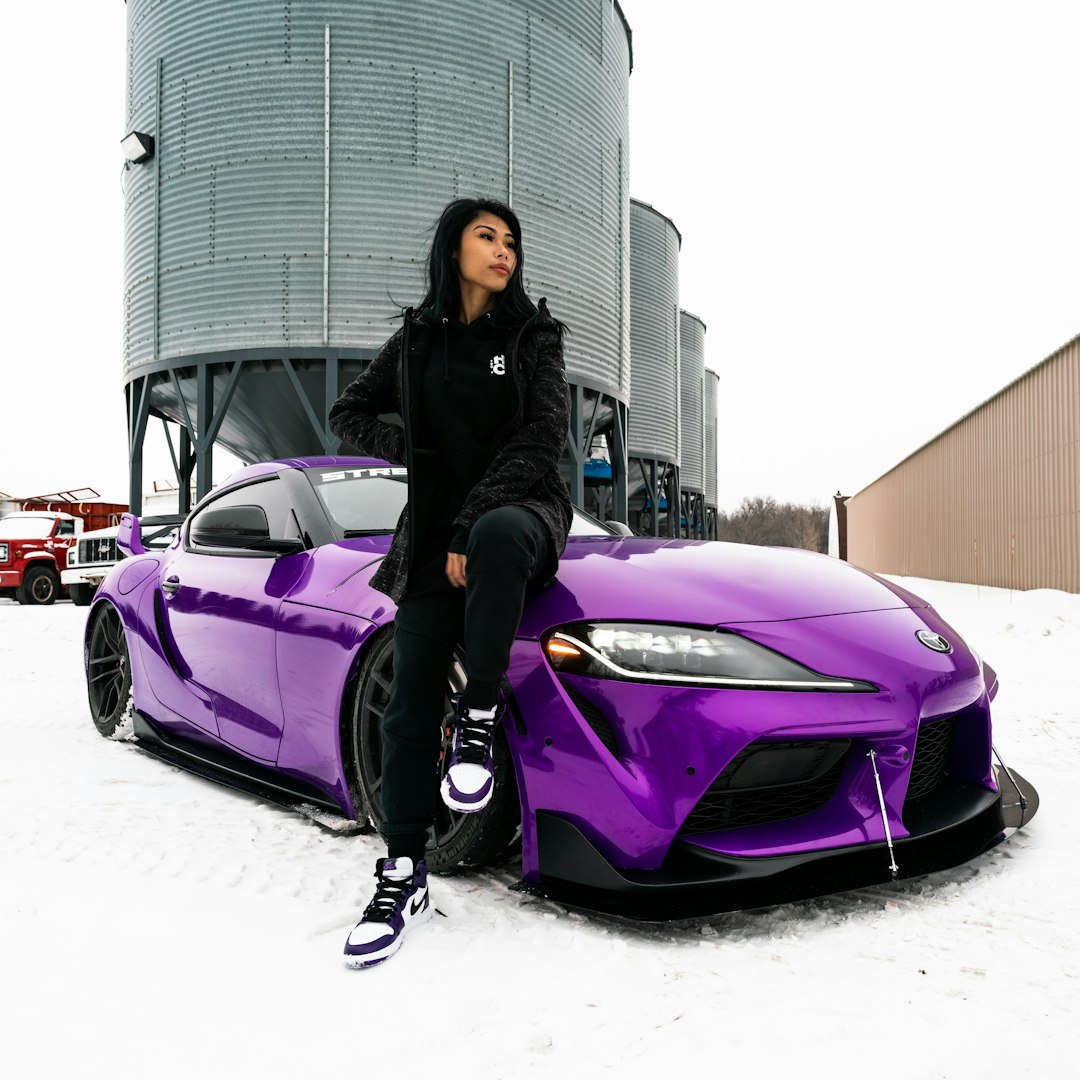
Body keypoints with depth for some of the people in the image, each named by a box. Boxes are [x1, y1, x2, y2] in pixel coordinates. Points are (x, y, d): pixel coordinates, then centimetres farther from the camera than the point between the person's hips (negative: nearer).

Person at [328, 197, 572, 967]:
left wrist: (473, 524, -16)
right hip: (434, 531, 2)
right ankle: (403, 878, 1)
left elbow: (545, 434, -7)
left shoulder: (533, 334, 5)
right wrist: (407, 451, -1)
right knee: (412, 703, -8)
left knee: (496, 536, -41)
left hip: (522, 510, -2)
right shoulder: (417, 338, 12)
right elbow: (350, 412, 20)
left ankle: (481, 717, -25)